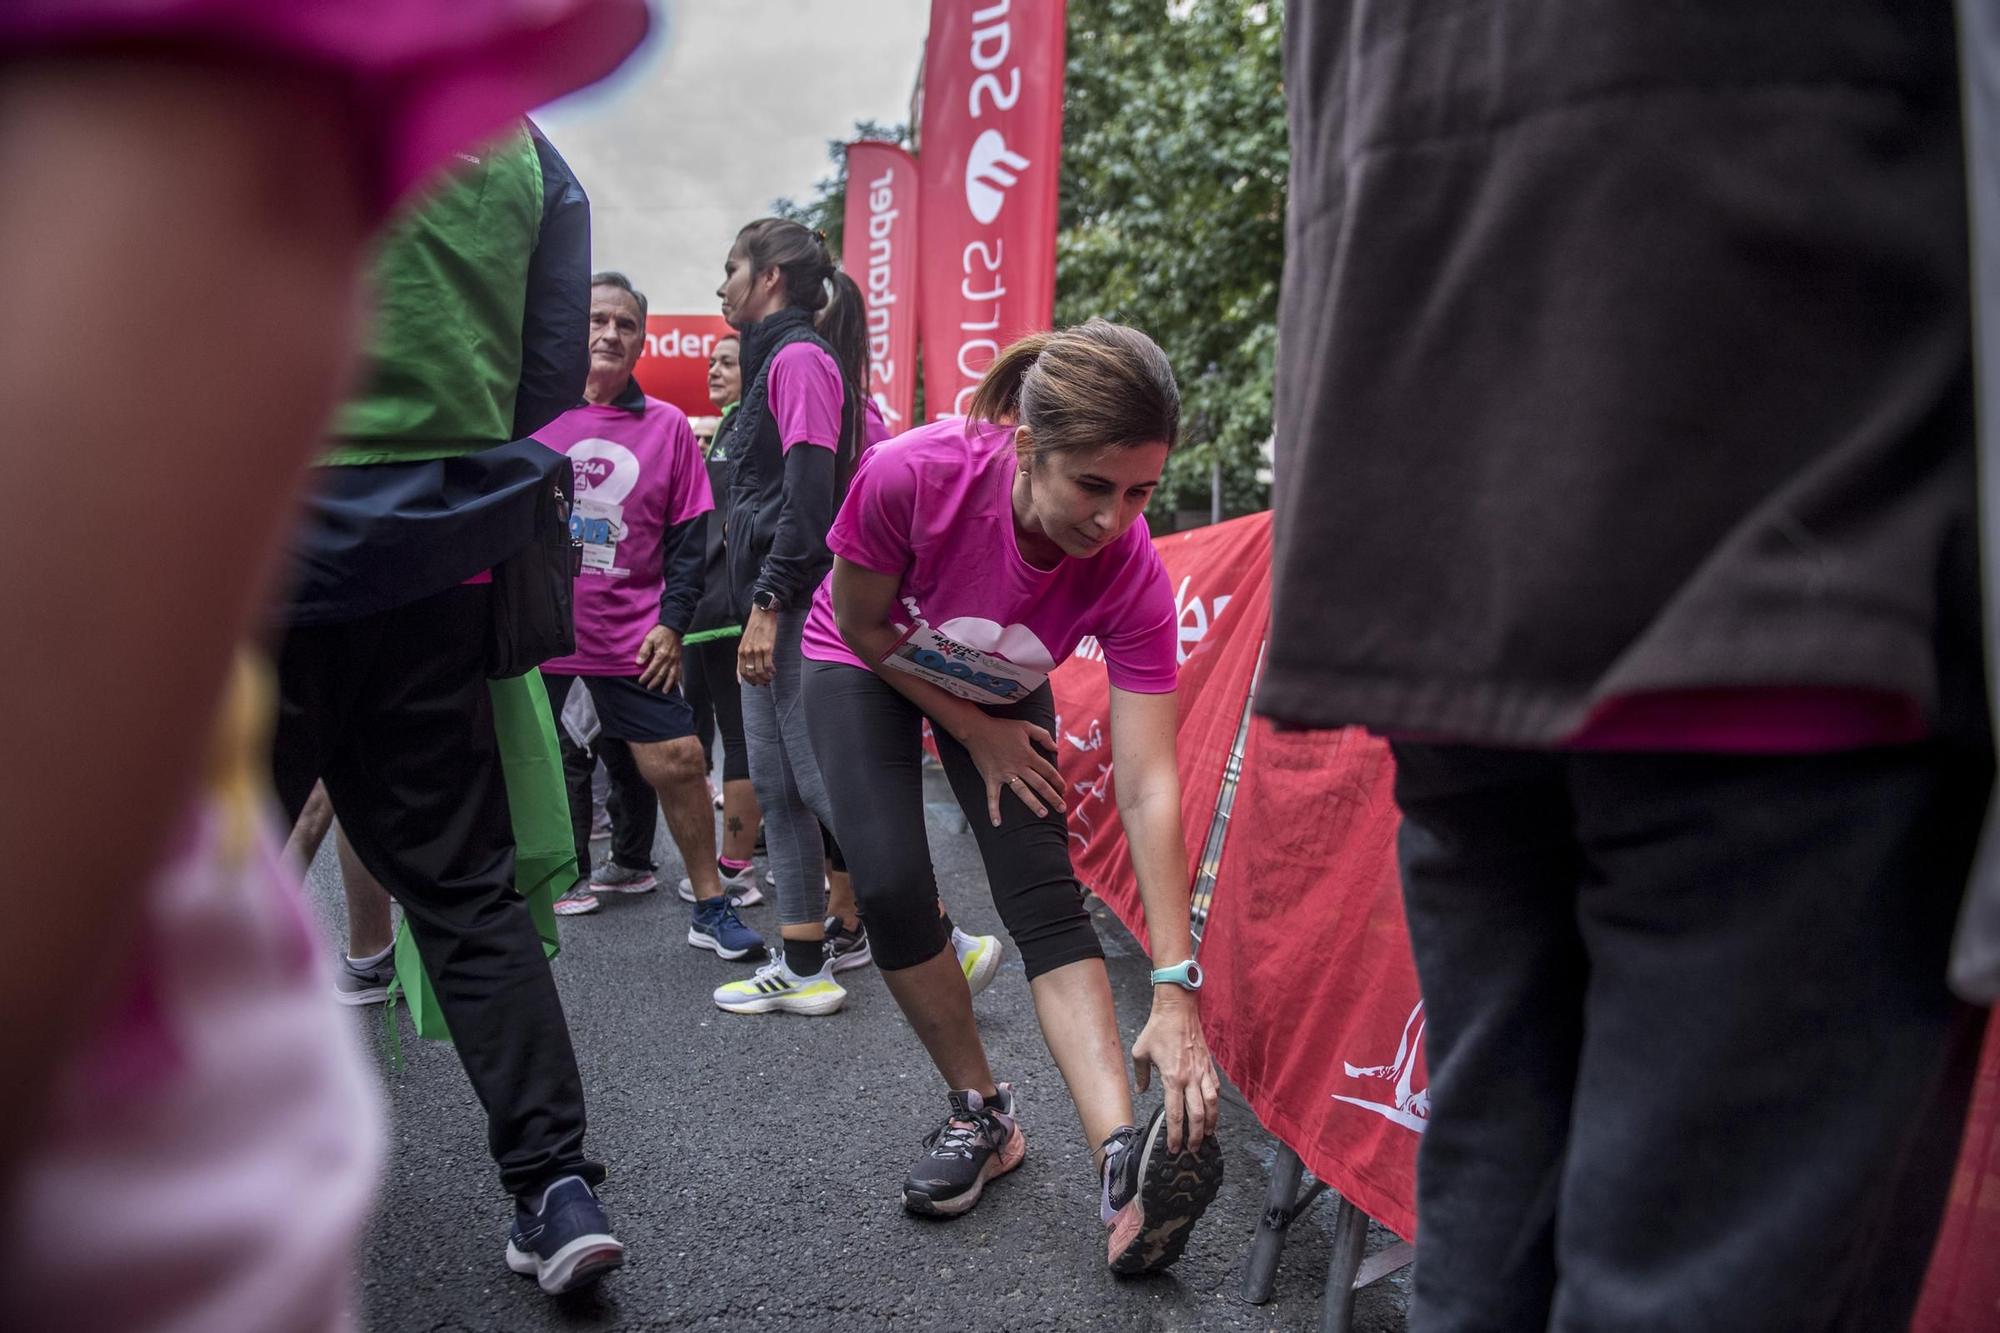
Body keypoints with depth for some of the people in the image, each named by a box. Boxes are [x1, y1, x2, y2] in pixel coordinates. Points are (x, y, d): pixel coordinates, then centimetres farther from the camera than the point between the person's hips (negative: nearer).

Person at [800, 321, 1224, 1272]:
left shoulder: (1132, 575, -33)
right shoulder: (912, 474, -40)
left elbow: (1147, 789, -34)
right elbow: (864, 625, -19)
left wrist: (1175, 991, -39)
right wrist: (976, 733, -13)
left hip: (1002, 693, 1)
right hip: (866, 666, -1)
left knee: (1045, 897, -16)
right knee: (890, 884, -17)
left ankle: (1122, 1157, -24)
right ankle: (981, 1113, 3)